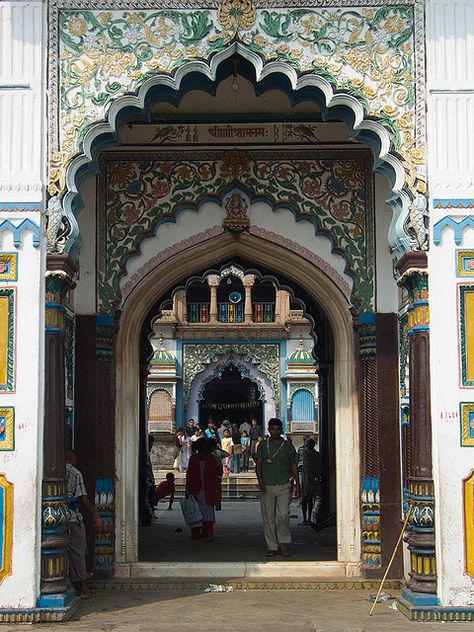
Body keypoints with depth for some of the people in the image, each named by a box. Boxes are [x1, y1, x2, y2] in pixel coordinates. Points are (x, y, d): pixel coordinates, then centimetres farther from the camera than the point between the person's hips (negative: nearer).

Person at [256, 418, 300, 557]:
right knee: (268, 517, 1)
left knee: (283, 515, -12)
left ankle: (283, 542, 2)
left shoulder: (288, 446, 9)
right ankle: (272, 546, 8)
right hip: (267, 487, 0)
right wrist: (260, 482, -12)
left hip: (283, 486, 0)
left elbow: (293, 466, 15)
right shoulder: (263, 445, 6)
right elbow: (259, 465, 2)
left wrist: (297, 485, 11)